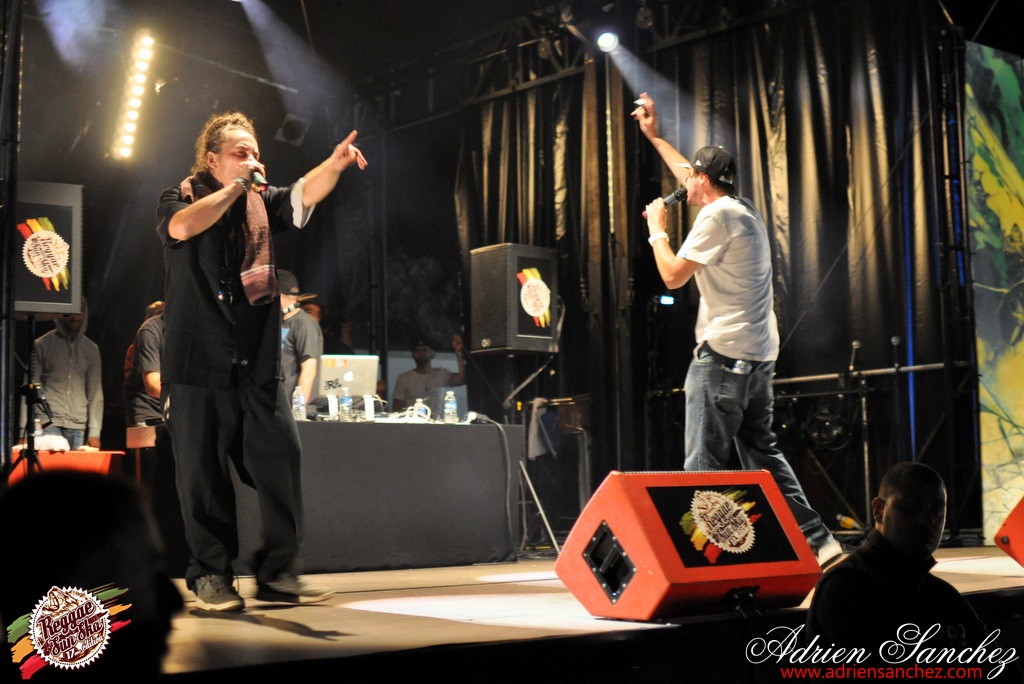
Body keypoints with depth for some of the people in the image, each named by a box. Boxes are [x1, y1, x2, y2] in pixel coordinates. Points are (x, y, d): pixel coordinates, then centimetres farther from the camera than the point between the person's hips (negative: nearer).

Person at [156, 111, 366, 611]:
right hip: (198, 363, -3)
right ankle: (211, 574, 13)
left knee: (280, 461, -2)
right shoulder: (180, 198, 5)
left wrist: (335, 163, -25)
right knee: (203, 471, 1)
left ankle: (276, 571, 9)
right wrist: (236, 187, -13)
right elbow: (183, 226, -19)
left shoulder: (262, 201, 14)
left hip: (258, 364, 3)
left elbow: (305, 194, -5)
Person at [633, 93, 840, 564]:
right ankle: (817, 541, 11)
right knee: (762, 454, 13)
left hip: (723, 352, -9)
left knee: (704, 463, -8)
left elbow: (673, 276, -9)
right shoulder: (743, 208, 18)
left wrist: (657, 230, 7)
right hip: (759, 354, 9)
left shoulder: (717, 216, -9)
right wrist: (654, 136, 41)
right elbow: (694, 176, 34)